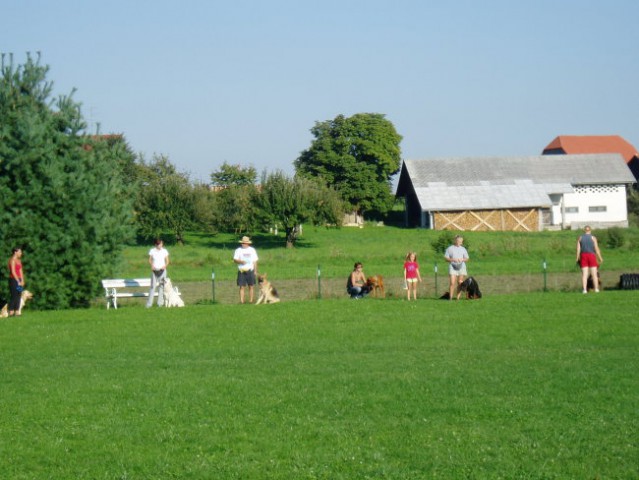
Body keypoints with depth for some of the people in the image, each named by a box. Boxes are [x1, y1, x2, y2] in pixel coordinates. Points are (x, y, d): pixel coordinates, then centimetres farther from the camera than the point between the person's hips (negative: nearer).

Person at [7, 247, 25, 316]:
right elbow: (13, 272, -16)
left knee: (18, 296, 6)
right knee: (13, 296, -8)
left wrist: (22, 281, 4)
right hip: (13, 280, -8)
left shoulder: (19, 260, 15)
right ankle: (11, 312, -6)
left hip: (18, 280, 8)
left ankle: (17, 312, 8)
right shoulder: (12, 260, -11)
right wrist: (18, 282, -15)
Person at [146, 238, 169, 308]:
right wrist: (152, 265, -12)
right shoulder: (152, 251, 1)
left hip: (162, 270, 1)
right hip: (154, 271, -1)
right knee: (153, 286, -7)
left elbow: (167, 261, 6)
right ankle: (149, 304, -7)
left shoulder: (165, 251, 2)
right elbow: (150, 260, 7)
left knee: (161, 286, -2)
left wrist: (165, 266, -13)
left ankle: (160, 303, 2)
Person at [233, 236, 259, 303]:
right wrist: (240, 261, -20)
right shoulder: (238, 250, 6)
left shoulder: (252, 250, 9)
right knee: (242, 287, -5)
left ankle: (251, 301, 6)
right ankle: (241, 301, -6)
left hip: (250, 271, 1)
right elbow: (235, 259, 0)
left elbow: (255, 261, 10)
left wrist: (255, 271, 5)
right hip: (241, 271, -1)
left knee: (251, 286, 1)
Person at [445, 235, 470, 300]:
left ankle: (458, 297, 4)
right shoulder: (450, 248, 6)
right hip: (453, 267, -3)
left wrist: (462, 260, -7)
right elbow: (446, 258, 2)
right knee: (452, 283, -13)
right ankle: (450, 297, -13)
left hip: (461, 267, 3)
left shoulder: (463, 249, 15)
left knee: (460, 283, -1)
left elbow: (467, 258, 15)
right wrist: (453, 259, -14)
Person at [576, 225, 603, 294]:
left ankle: (584, 290, -9)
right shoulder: (593, 237, 0)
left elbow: (578, 249, 1)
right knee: (594, 274, 1)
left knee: (584, 274, -1)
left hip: (583, 255, 2)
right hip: (592, 255, -2)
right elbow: (596, 248, -4)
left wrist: (578, 258, 4)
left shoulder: (580, 238, 6)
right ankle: (596, 289, -3)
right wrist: (600, 258, 1)